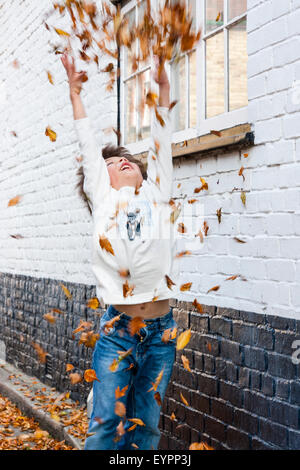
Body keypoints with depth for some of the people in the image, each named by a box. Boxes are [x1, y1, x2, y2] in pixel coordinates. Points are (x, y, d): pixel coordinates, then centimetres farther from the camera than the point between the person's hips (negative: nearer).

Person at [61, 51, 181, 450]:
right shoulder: (103, 196, 9)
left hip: (161, 329, 2)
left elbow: (161, 141, 16)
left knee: (146, 424, 10)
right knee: (106, 425, 0)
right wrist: (75, 92, 23)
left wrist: (163, 85, 19)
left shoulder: (157, 194, 13)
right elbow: (88, 144, 16)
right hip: (118, 329, -2)